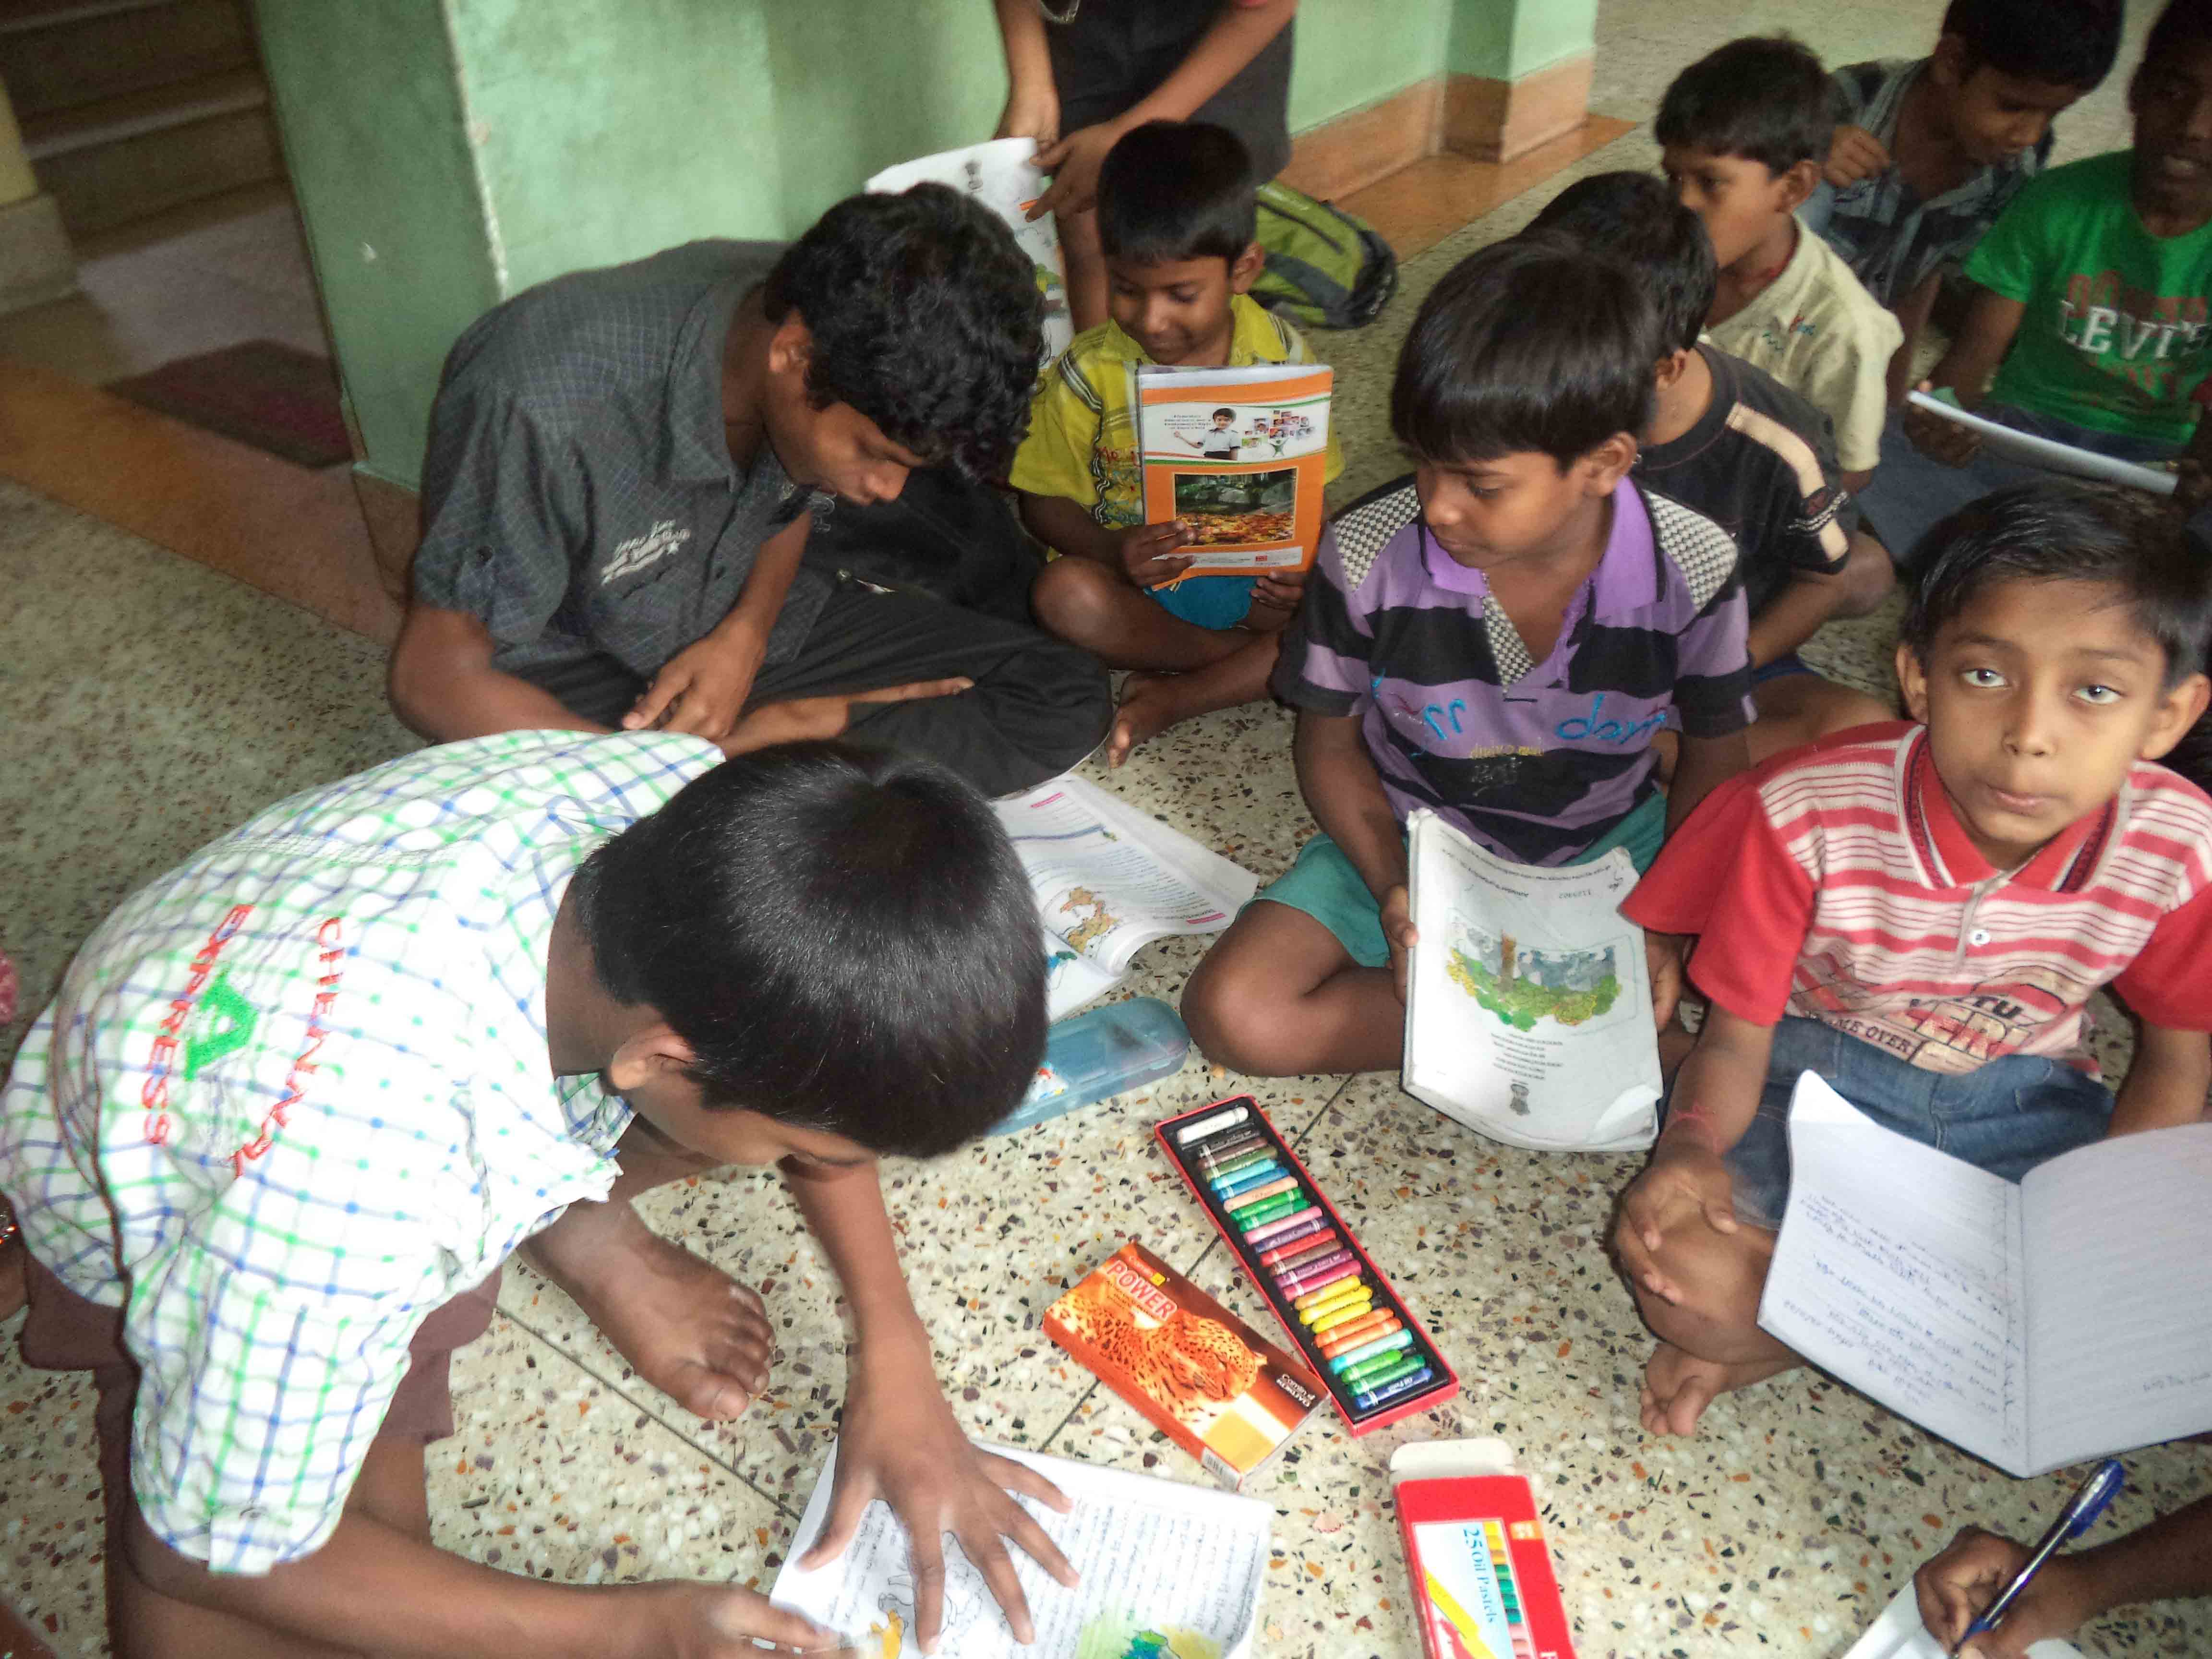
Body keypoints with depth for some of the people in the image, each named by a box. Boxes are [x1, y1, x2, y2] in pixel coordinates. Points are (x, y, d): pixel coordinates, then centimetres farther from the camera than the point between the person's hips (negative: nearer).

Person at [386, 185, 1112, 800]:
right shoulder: (548, 401, -33)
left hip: (743, 615, 6)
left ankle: (750, 742, -15)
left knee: (1069, 699, -9)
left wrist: (746, 635, -14)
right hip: (573, 684, -6)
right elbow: (435, 677, -23)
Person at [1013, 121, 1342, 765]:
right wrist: (1115, 550, -27)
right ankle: (1259, 662, -17)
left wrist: (1301, 564, -21)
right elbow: (1046, 501, -5)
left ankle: (1174, 698, -20)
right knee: (1065, 594, -34)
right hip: (1135, 582, -1)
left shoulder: (1282, 356, -4)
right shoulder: (1089, 374, -9)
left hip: (1253, 578, 2)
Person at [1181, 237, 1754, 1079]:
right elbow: (1329, 742, -5)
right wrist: (1394, 894, -20)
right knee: (1234, 1013, -22)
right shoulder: (1367, 555, -22)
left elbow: (1715, 750, -2)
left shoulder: (1693, 568, -20)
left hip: (1611, 843, 0)